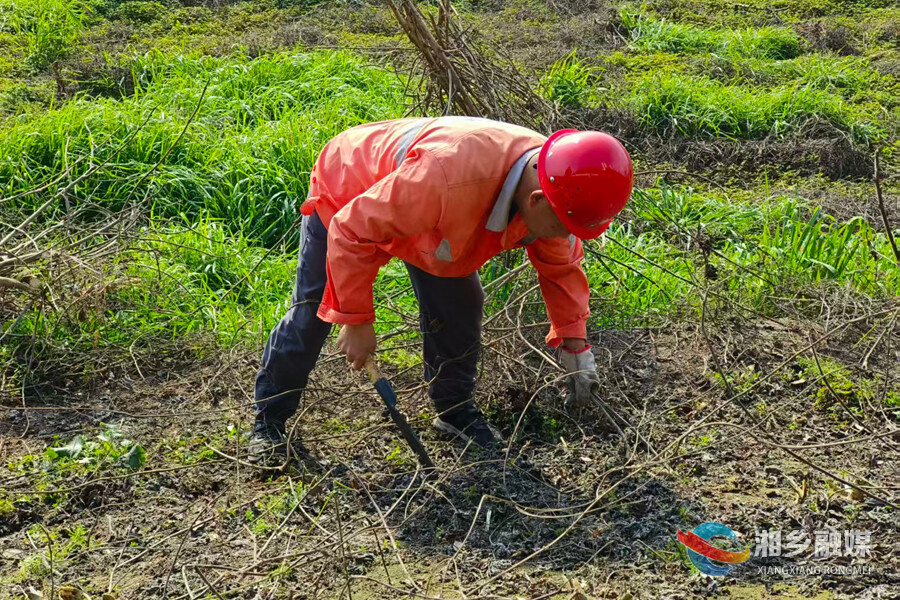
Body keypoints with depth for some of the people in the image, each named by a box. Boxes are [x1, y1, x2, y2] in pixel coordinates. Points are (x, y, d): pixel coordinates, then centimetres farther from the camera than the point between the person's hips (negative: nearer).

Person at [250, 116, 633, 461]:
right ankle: (269, 419, 17)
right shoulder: (444, 177, -50)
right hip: (347, 198, -5)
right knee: (311, 314, -2)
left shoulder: (553, 187, -26)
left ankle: (455, 408, 20)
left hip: (425, 216, 6)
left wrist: (574, 344, -10)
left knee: (458, 306, -3)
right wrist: (356, 320, -29)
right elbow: (351, 232, -37)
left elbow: (561, 265, -5)